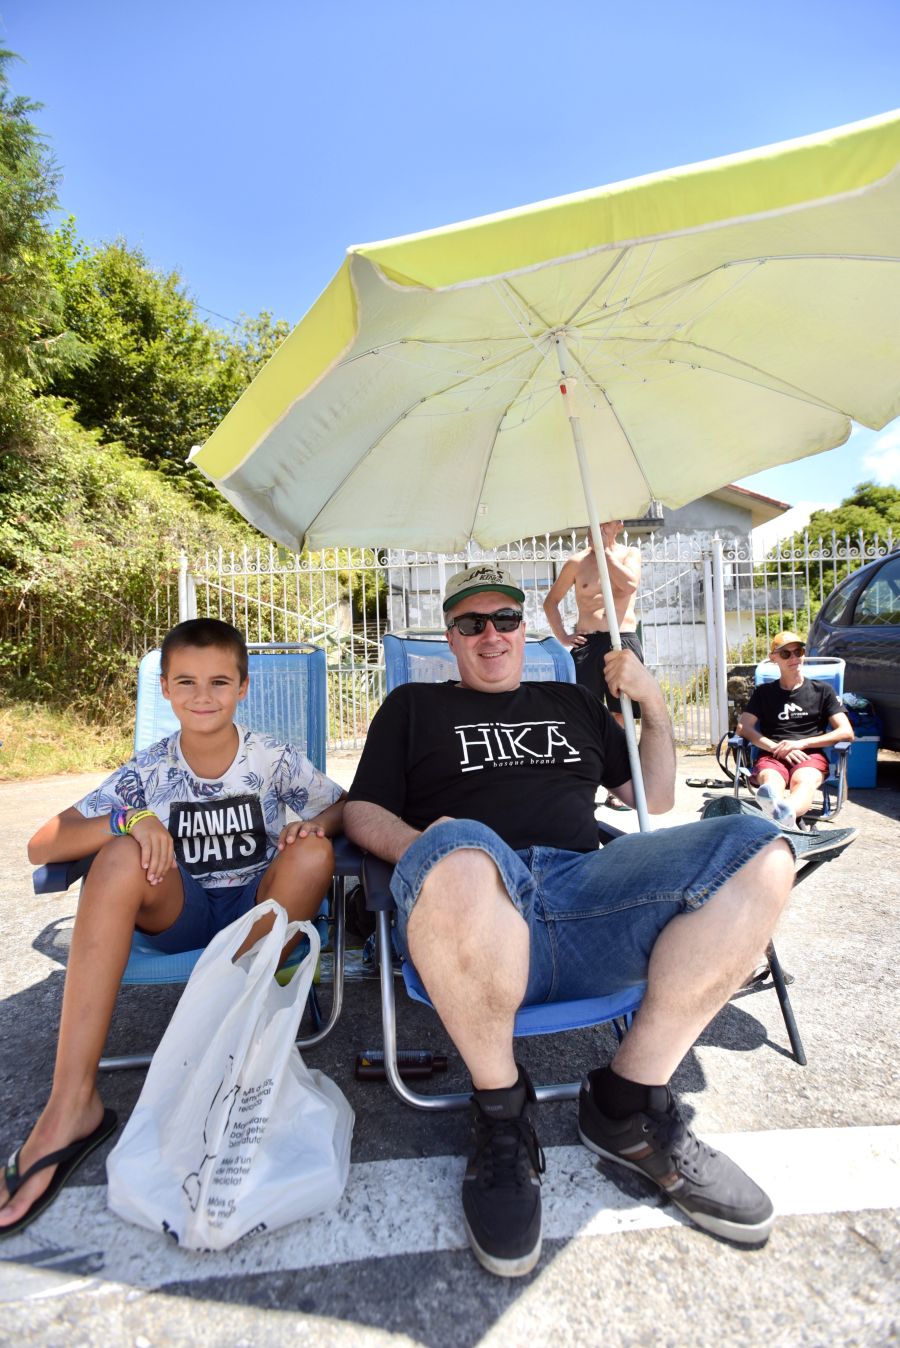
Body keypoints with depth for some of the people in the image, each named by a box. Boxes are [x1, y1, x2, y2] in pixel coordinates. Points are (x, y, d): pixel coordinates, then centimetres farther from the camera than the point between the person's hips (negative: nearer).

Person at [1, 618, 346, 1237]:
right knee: (122, 853, -29)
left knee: (313, 854, -30)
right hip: (180, 914, 1)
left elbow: (347, 807, -1)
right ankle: (72, 1104, -29)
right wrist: (129, 820, -29)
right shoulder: (149, 771, -5)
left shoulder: (274, 759, -8)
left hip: (262, 909, -1)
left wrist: (318, 822, -25)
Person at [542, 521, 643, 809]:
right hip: (587, 643, 0)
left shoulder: (630, 554, 11)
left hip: (623, 641, 0)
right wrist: (562, 636, 4)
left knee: (622, 717, 2)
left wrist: (605, 550, -6)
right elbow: (551, 601, 16)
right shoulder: (578, 561, 11)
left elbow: (630, 584, -11)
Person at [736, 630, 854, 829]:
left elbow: (846, 732, 9)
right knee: (770, 781, -38)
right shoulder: (763, 692, 23)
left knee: (804, 780, -39)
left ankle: (785, 813, -73)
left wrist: (801, 743, -4)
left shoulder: (822, 690, 20)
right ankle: (784, 818, -72)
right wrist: (776, 748, -8)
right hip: (772, 755, 1)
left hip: (810, 755, 0)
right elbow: (743, 727, 9)